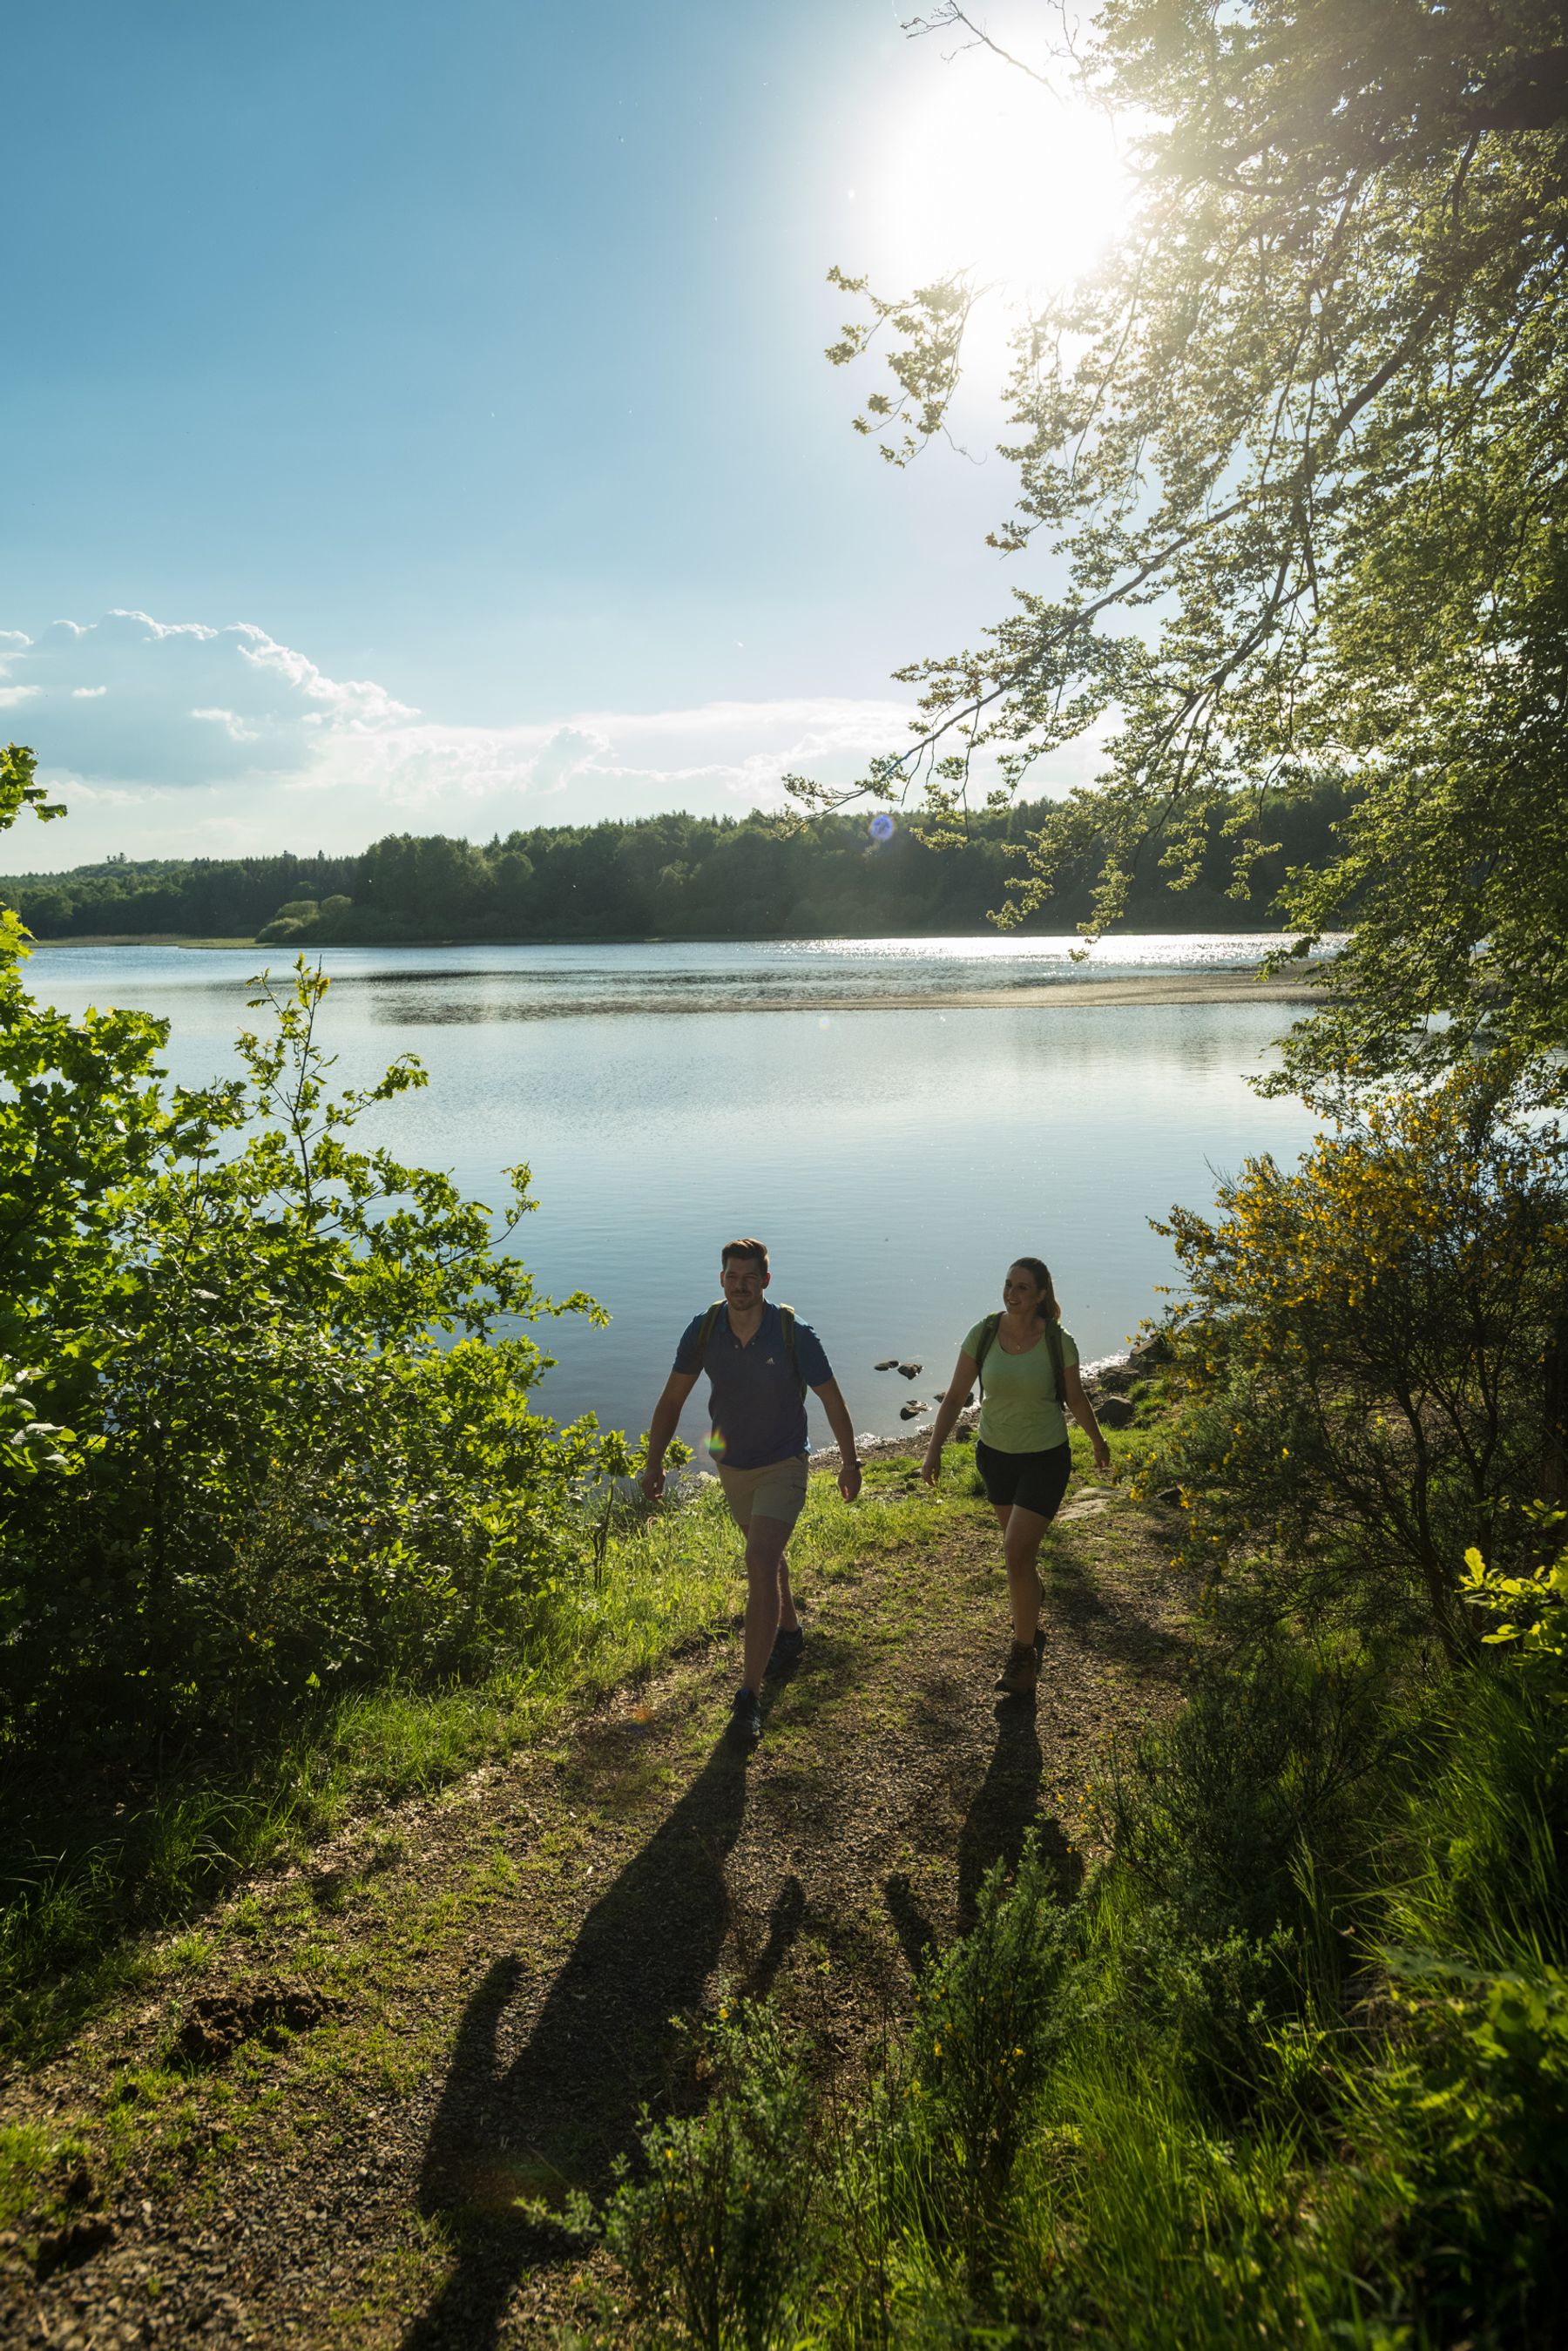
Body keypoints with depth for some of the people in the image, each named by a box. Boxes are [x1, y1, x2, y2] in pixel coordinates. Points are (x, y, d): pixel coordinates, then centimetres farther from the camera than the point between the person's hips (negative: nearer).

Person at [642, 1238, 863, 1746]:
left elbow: (831, 1399, -8)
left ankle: (750, 1695, -15)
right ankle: (788, 1633, 51)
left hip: (783, 1466, -4)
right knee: (766, 1556, 24)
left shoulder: (794, 1334, -22)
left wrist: (849, 1462, 1)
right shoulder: (703, 1331, -13)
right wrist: (654, 1462, -2)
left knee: (760, 1564, -19)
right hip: (731, 1466, 5)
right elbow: (672, 1399, -1)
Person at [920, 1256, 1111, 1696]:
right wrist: (934, 1449, -13)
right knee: (1018, 1544, 22)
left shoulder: (1058, 1343, -16)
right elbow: (955, 1397, -6)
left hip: (1045, 1458, -3)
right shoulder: (983, 1334, -12)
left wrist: (1098, 1443, 14)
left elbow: (1076, 1400, 1)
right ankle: (1032, 1593, 54)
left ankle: (1024, 1652, 5)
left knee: (1016, 1553, -11)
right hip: (995, 1454, 3)